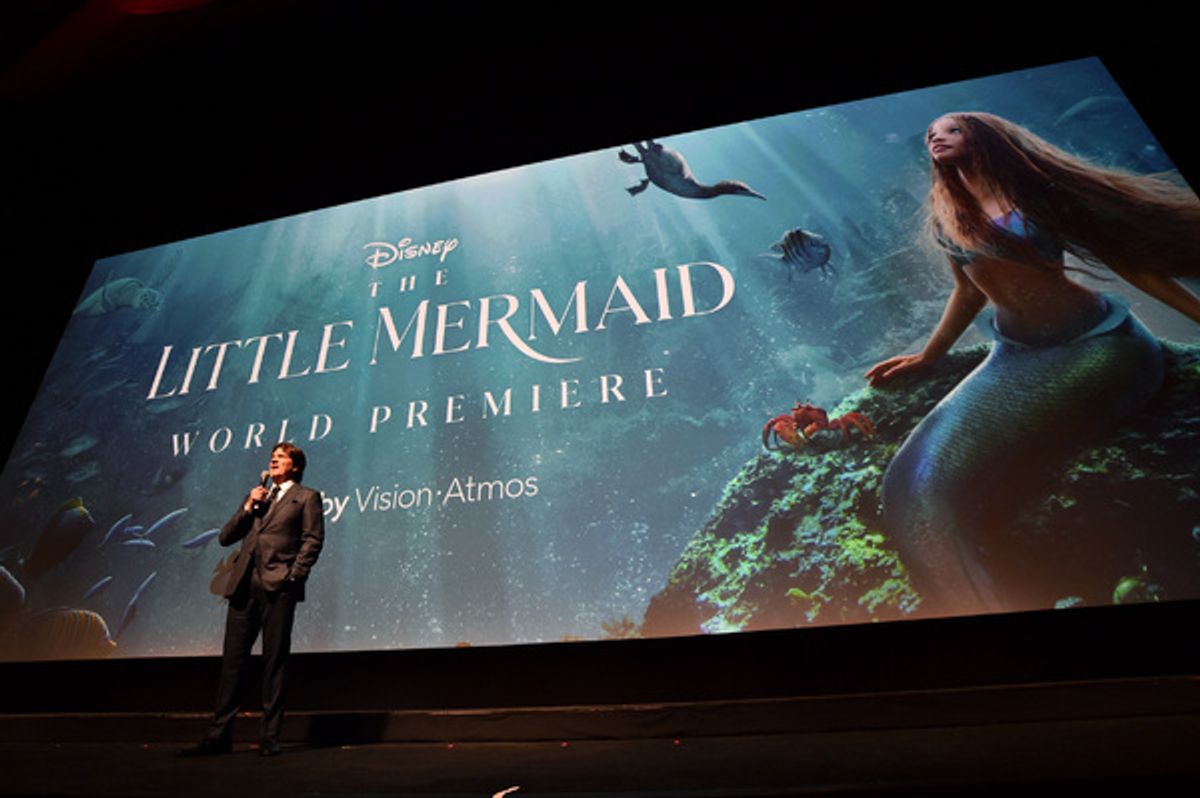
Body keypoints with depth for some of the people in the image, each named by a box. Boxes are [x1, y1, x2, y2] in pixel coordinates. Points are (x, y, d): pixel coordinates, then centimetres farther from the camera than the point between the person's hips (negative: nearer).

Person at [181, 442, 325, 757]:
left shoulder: (306, 497, 7)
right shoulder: (256, 497, 23)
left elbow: (313, 539, -2)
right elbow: (225, 537, 16)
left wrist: (294, 575, -11)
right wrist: (248, 507, 3)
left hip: (278, 586, -5)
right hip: (245, 585, 5)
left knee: (274, 660, -1)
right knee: (232, 658, 6)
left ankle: (270, 737, 8)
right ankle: (220, 734, 15)